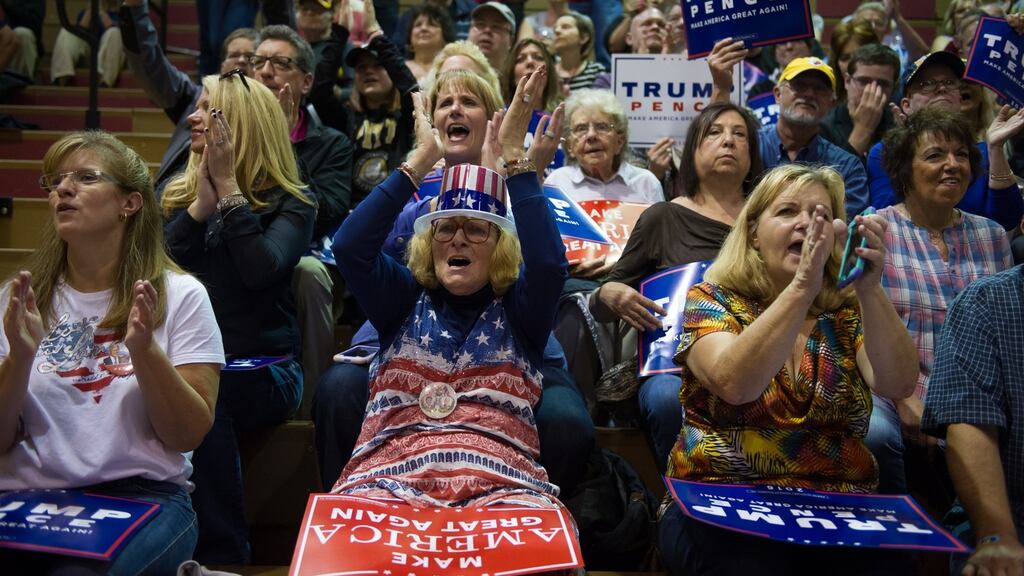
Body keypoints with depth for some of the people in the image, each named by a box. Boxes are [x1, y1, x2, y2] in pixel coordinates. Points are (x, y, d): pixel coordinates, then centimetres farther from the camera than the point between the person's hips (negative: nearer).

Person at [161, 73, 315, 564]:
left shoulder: (289, 204, 4)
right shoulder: (179, 192, 16)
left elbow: (262, 270, -16)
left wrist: (228, 187, -11)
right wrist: (202, 203, -7)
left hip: (260, 372, -3)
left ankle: (220, 554, -21)